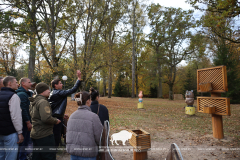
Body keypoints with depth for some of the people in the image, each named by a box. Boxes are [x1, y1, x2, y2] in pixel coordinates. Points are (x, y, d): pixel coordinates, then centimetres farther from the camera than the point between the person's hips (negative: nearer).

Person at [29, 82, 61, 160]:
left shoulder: (33, 102, 12)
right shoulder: (43, 102, -19)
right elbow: (46, 118, -31)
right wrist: (56, 121, -15)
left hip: (35, 134, 10)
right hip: (45, 135, -10)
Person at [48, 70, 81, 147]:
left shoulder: (52, 93, 14)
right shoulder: (59, 93, -15)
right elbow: (73, 90, -22)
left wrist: (62, 114, 23)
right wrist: (79, 78, -19)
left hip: (54, 117, 10)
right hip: (57, 118, -10)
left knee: (56, 137, 19)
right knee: (56, 137, -1)